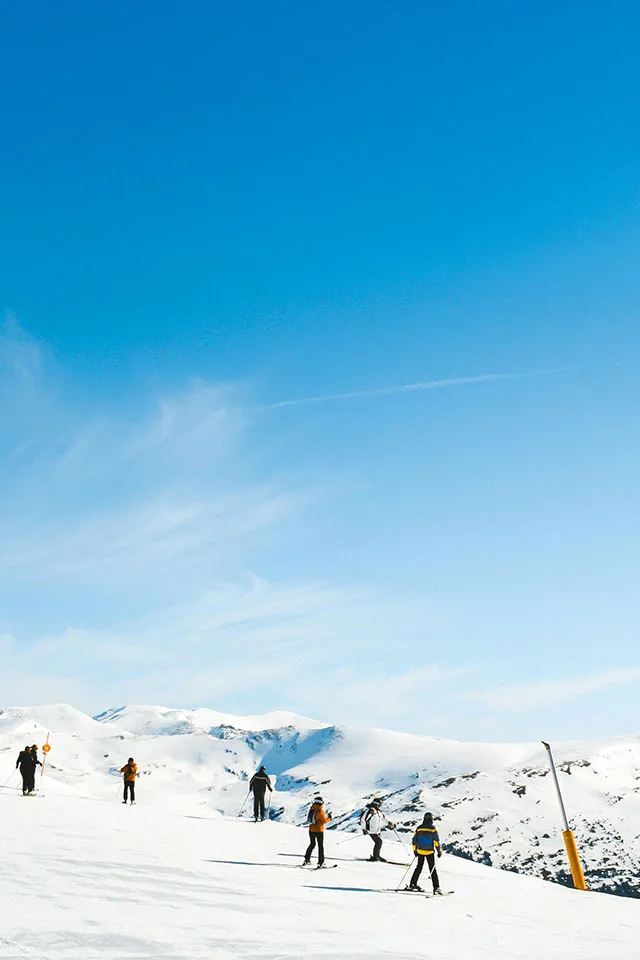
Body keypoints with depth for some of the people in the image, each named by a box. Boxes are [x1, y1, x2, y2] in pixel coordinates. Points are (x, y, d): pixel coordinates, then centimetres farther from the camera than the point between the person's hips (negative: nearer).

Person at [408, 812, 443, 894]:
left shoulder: (419, 828, -1)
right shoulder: (433, 829, -11)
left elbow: (414, 840, 3)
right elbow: (436, 841, -11)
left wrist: (415, 850, 15)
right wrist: (439, 851, -1)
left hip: (420, 851, 3)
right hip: (430, 852, -3)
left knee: (418, 868, 17)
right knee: (433, 870, 4)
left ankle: (412, 884, 20)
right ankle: (436, 888, -2)